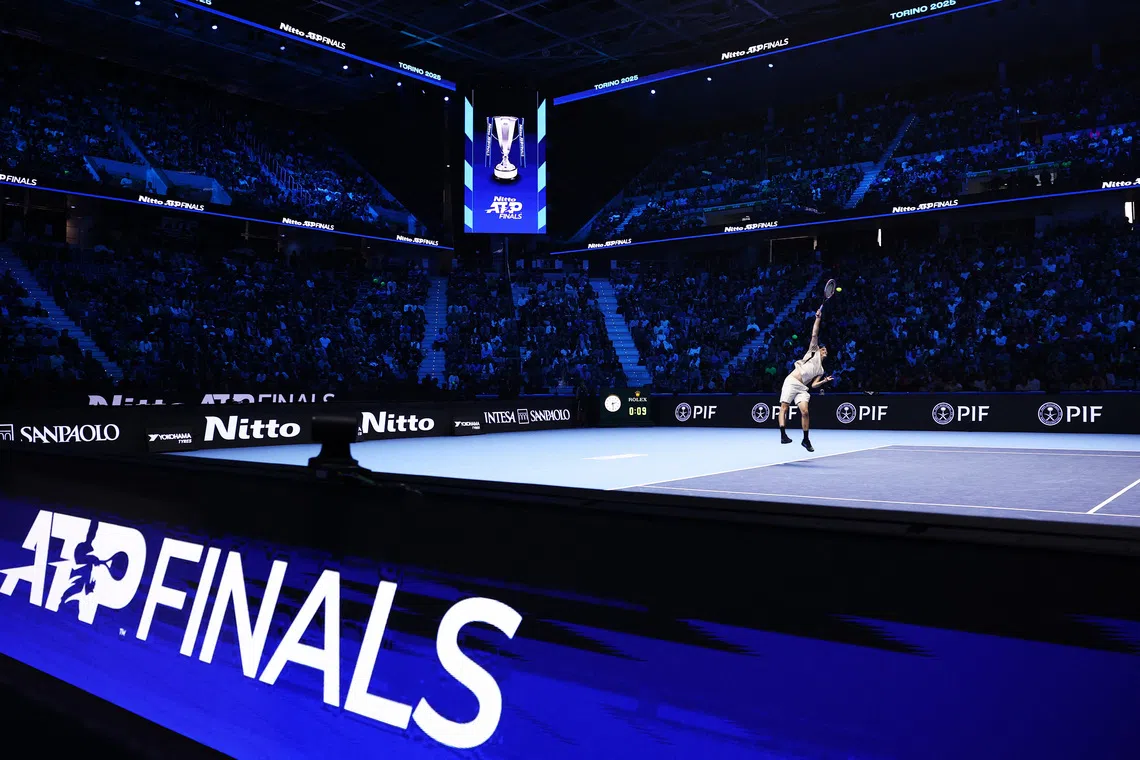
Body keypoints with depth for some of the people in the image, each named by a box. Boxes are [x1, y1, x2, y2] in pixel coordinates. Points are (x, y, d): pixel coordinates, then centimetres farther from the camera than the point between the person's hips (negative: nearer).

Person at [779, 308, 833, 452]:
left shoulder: (820, 370, 24)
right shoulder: (814, 351, 15)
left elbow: (814, 385, 13)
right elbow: (814, 334, 7)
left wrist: (824, 381, -2)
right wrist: (818, 318, 5)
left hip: (802, 388, 4)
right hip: (791, 381, -4)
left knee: (805, 411, -9)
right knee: (784, 407, -14)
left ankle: (806, 439, 2)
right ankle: (783, 435, -20)